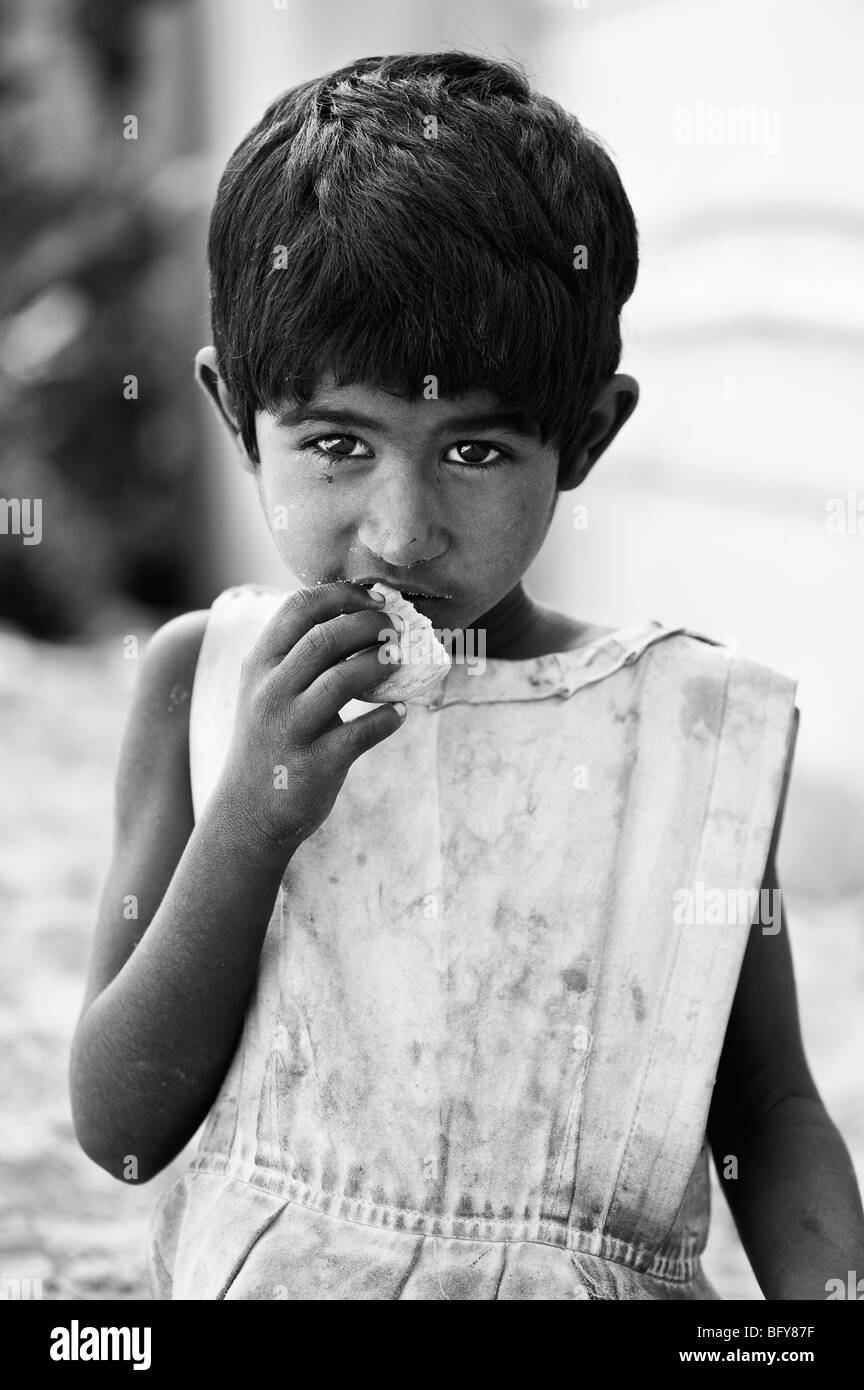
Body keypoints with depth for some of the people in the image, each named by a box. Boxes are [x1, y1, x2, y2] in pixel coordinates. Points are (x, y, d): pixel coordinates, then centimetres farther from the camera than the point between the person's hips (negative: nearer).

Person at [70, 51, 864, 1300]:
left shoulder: (694, 725, -5)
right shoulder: (202, 684, -3)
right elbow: (118, 1129, -5)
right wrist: (250, 820, -16)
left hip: (592, 1277, 1)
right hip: (249, 1272, 0)